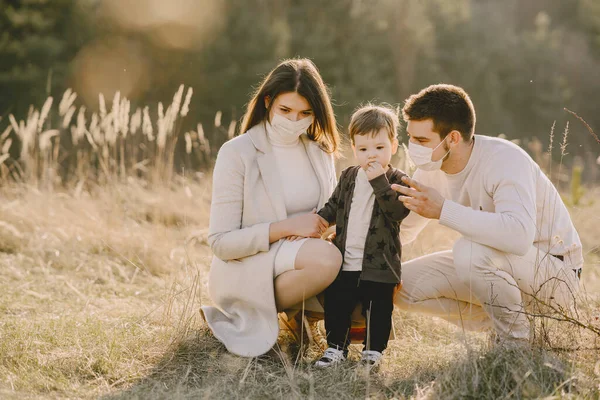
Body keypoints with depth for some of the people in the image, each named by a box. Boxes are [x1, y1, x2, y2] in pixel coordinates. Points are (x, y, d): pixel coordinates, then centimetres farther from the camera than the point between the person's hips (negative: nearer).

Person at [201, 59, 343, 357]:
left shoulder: (320, 151, 6)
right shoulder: (237, 153, -11)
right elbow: (220, 242, -13)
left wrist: (321, 225, -9)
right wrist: (286, 227, -23)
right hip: (244, 272, -6)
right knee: (326, 258, -33)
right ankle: (252, 318, -13)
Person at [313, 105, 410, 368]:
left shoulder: (397, 181, -4)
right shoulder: (348, 177, 10)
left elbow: (398, 211, -21)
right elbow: (333, 208, 21)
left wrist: (379, 181, -25)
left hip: (378, 267, -4)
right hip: (345, 264, 4)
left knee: (378, 310, 3)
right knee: (335, 304, 7)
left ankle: (374, 350, 18)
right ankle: (336, 346, 21)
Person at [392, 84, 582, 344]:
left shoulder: (505, 160, -26)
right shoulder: (431, 170, -3)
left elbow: (519, 235, -44)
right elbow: (401, 232, 10)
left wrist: (443, 210, -42)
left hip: (554, 275, -8)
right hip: (494, 268, 8)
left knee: (470, 250, -35)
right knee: (401, 284, -4)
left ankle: (515, 341, -13)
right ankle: (498, 325, 8)